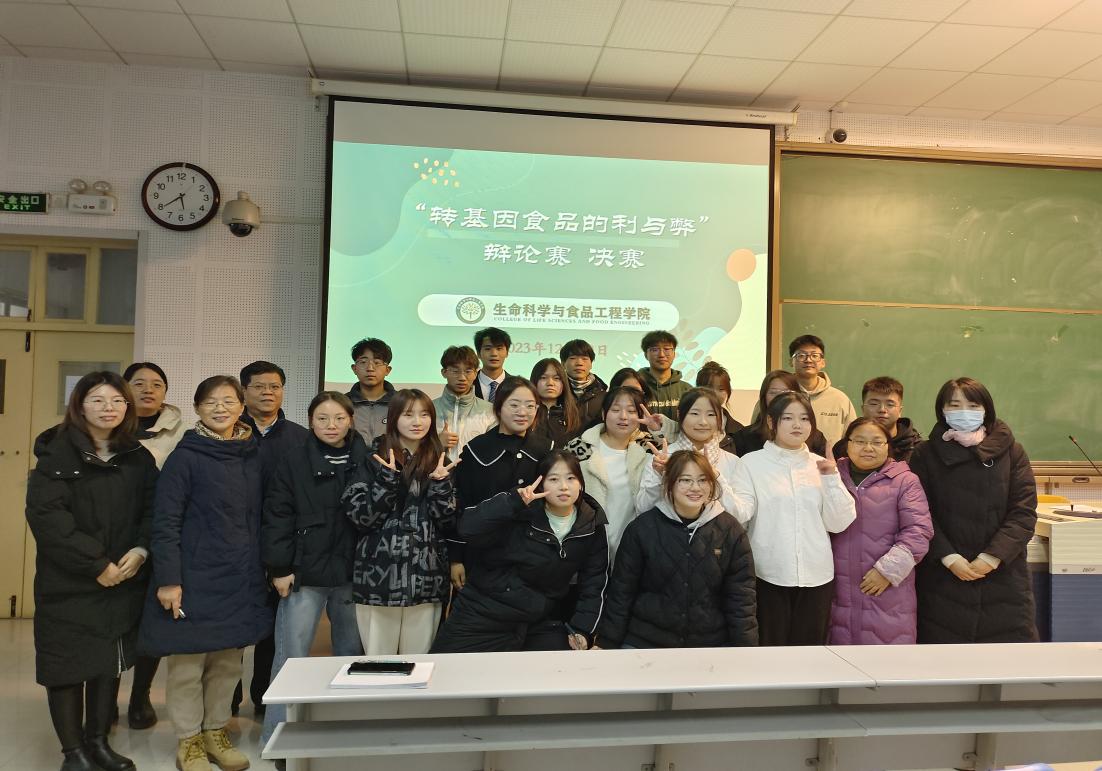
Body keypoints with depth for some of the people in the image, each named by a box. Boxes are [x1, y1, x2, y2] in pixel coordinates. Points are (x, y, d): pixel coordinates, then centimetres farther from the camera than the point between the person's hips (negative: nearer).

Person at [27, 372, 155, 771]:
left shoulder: (138, 457, 7)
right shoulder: (57, 454, -6)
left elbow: (153, 509, 6)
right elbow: (46, 514, -16)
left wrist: (140, 550, -13)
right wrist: (95, 564, -19)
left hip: (124, 581, 4)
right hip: (69, 583, -4)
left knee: (110, 663, 12)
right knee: (67, 664, 3)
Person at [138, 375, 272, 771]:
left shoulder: (253, 456, 6)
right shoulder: (186, 456, -8)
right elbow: (165, 522, -10)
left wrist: (262, 570, 8)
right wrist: (168, 579, -15)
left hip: (241, 580, 5)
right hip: (195, 577, -4)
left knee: (228, 663, 14)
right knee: (187, 664, 6)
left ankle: (216, 734, 30)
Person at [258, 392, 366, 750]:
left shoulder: (367, 461, 1)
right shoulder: (293, 461, -3)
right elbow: (277, 516, -4)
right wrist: (279, 568, -8)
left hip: (353, 573, 2)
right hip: (305, 572, -2)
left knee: (352, 652, 13)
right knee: (291, 655, 2)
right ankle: (278, 734, 17)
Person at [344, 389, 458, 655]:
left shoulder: (438, 462, 9)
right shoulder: (375, 459, 0)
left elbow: (446, 520, 3)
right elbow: (360, 516, -7)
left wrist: (440, 482, -11)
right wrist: (389, 479, -17)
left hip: (425, 577, 2)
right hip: (379, 575, -2)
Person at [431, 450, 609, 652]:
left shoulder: (592, 527, 0)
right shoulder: (520, 514, -12)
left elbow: (593, 584, 7)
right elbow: (467, 528, -25)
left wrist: (581, 630, -2)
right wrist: (515, 501, -33)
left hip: (543, 626, 3)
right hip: (483, 618, -3)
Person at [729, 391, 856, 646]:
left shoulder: (820, 464, 8)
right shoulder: (752, 462, -2)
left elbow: (839, 523, 1)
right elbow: (739, 512, -16)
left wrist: (832, 478, -9)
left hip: (816, 576, 4)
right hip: (769, 575, -3)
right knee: (769, 644, 5)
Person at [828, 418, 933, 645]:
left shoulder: (904, 481, 0)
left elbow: (918, 531, -7)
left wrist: (888, 570, -11)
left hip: (887, 593, -2)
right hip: (838, 589, 2)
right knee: (841, 640, 11)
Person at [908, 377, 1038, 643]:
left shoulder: (1011, 452, 4)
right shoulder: (926, 454, 3)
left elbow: (1024, 512, -2)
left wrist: (991, 558, -11)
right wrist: (950, 559, -13)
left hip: (1003, 574, 1)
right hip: (943, 578, 0)